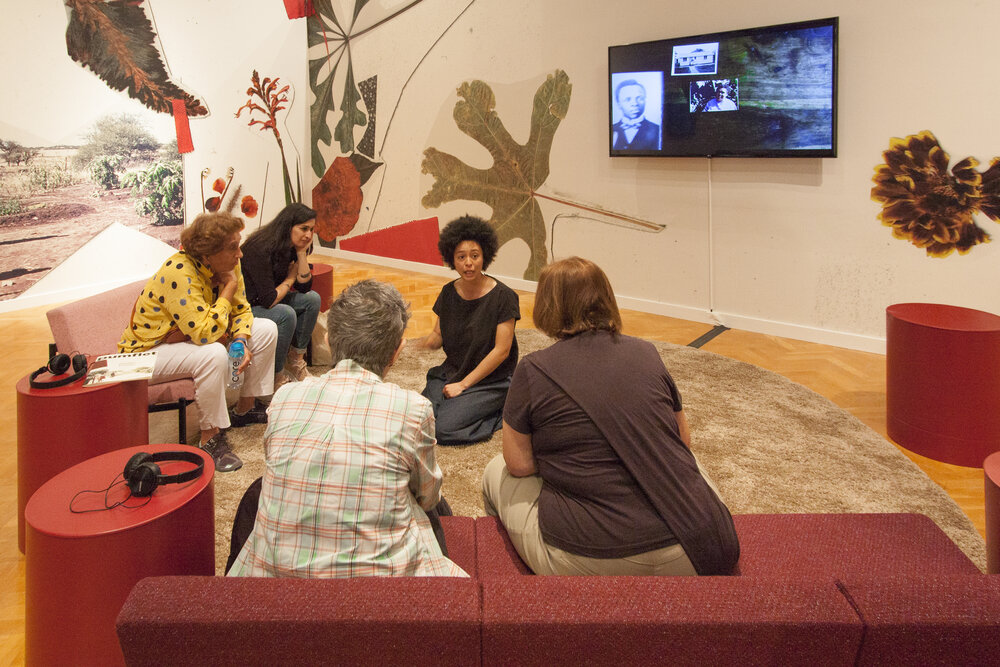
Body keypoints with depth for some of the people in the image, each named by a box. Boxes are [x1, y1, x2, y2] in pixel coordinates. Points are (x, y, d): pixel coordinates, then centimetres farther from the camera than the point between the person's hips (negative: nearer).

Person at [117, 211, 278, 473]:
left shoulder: (227, 264, -9)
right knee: (214, 355, -37)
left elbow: (241, 310, 1)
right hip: (151, 350, -9)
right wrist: (229, 288, -29)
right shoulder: (179, 272, -34)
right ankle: (210, 438, -21)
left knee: (265, 330, 2)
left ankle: (244, 409, 14)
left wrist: (241, 342, -19)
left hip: (193, 337, 9)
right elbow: (205, 333, -39)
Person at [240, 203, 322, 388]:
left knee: (312, 299, -6)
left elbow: (304, 287, -3)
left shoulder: (292, 248, -1)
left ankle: (296, 360, 2)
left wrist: (301, 254, -13)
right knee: (285, 314, -32)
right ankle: (277, 376, -17)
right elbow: (269, 300, -30)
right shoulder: (260, 249, -28)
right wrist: (289, 279, -12)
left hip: (265, 302, 9)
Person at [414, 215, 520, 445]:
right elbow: (438, 336, 9)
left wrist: (463, 384, -15)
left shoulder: (503, 297, -14)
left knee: (444, 429, -22)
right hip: (451, 373, 5)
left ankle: (501, 412, 1)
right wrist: (427, 341, -17)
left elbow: (501, 350, -15)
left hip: (490, 381, -5)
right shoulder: (448, 293, 2)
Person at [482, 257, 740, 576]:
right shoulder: (646, 353, 6)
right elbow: (683, 441, 14)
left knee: (496, 472, 23)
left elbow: (519, 464, 0)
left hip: (591, 562, -3)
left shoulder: (532, 370, -5)